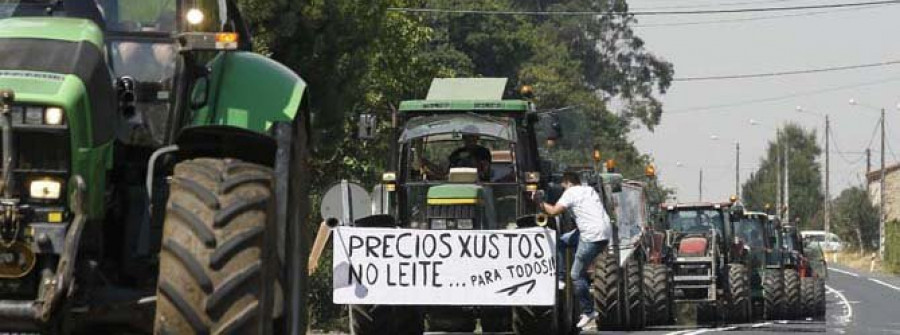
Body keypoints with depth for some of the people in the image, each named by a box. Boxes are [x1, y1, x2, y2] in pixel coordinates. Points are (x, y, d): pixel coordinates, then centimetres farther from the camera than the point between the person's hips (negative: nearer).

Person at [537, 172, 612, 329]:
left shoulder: (571, 193, -4)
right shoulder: (590, 190, 22)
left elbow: (554, 211, -10)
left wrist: (541, 204, 7)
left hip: (593, 236, -9)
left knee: (576, 274, -1)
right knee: (560, 242, 19)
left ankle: (588, 312, 2)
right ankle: (560, 278, 16)